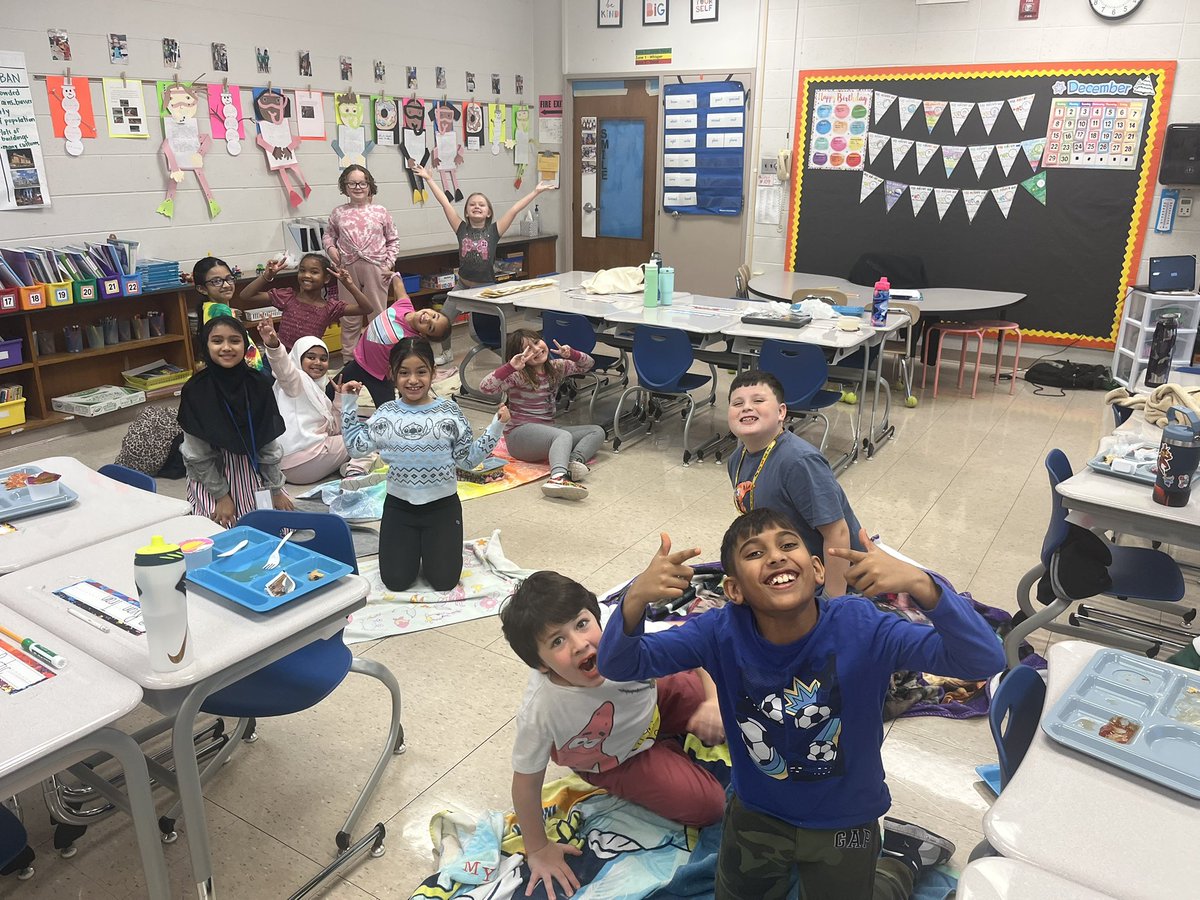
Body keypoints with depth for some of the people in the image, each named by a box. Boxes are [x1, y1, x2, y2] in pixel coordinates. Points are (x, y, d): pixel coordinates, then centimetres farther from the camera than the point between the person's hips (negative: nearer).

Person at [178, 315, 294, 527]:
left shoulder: (259, 384, -7)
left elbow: (269, 443, -1)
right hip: (211, 473, -3)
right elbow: (197, 454, -11)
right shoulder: (195, 390, -15)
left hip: (252, 470, 3)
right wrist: (221, 495, -12)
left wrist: (276, 489, -1)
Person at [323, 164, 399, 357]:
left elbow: (393, 240, 6)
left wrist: (389, 264, -2)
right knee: (349, 318, 10)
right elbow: (328, 235, 18)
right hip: (348, 269, 1)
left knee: (378, 315, 8)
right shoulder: (338, 213, 4)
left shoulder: (380, 211, 0)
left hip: (376, 269, -1)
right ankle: (348, 356, 21)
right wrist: (330, 247, -3)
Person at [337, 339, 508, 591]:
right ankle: (412, 545, 30)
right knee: (396, 582, -2)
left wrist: (496, 426, -12)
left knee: (443, 581, -3)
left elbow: (468, 459, -3)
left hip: (442, 505, -1)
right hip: (399, 505, 1)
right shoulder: (386, 413, 0)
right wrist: (349, 403, -2)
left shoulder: (449, 411, -5)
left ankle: (432, 545, 29)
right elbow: (357, 447, -4)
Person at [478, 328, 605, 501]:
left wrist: (571, 354, -3)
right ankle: (557, 478, -65)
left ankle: (574, 460, -34)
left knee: (597, 432, -3)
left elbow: (587, 364, 18)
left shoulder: (556, 367, 9)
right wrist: (511, 367, -34)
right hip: (520, 433, -8)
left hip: (548, 429, 8)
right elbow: (485, 387, -25)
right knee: (564, 436, -36)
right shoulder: (518, 376, -10)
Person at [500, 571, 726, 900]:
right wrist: (538, 850, -9)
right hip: (616, 761, -2)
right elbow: (526, 781, -21)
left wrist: (714, 700, -25)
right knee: (705, 806, -11)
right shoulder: (539, 711, -39)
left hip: (653, 703, 3)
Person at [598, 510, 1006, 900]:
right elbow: (618, 666, -25)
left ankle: (899, 855, 42)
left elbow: (985, 661, -36)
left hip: (844, 817, -2)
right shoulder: (722, 632, -25)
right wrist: (635, 599, -47)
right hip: (757, 811, 2)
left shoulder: (862, 628, -29)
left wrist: (921, 583, -54)